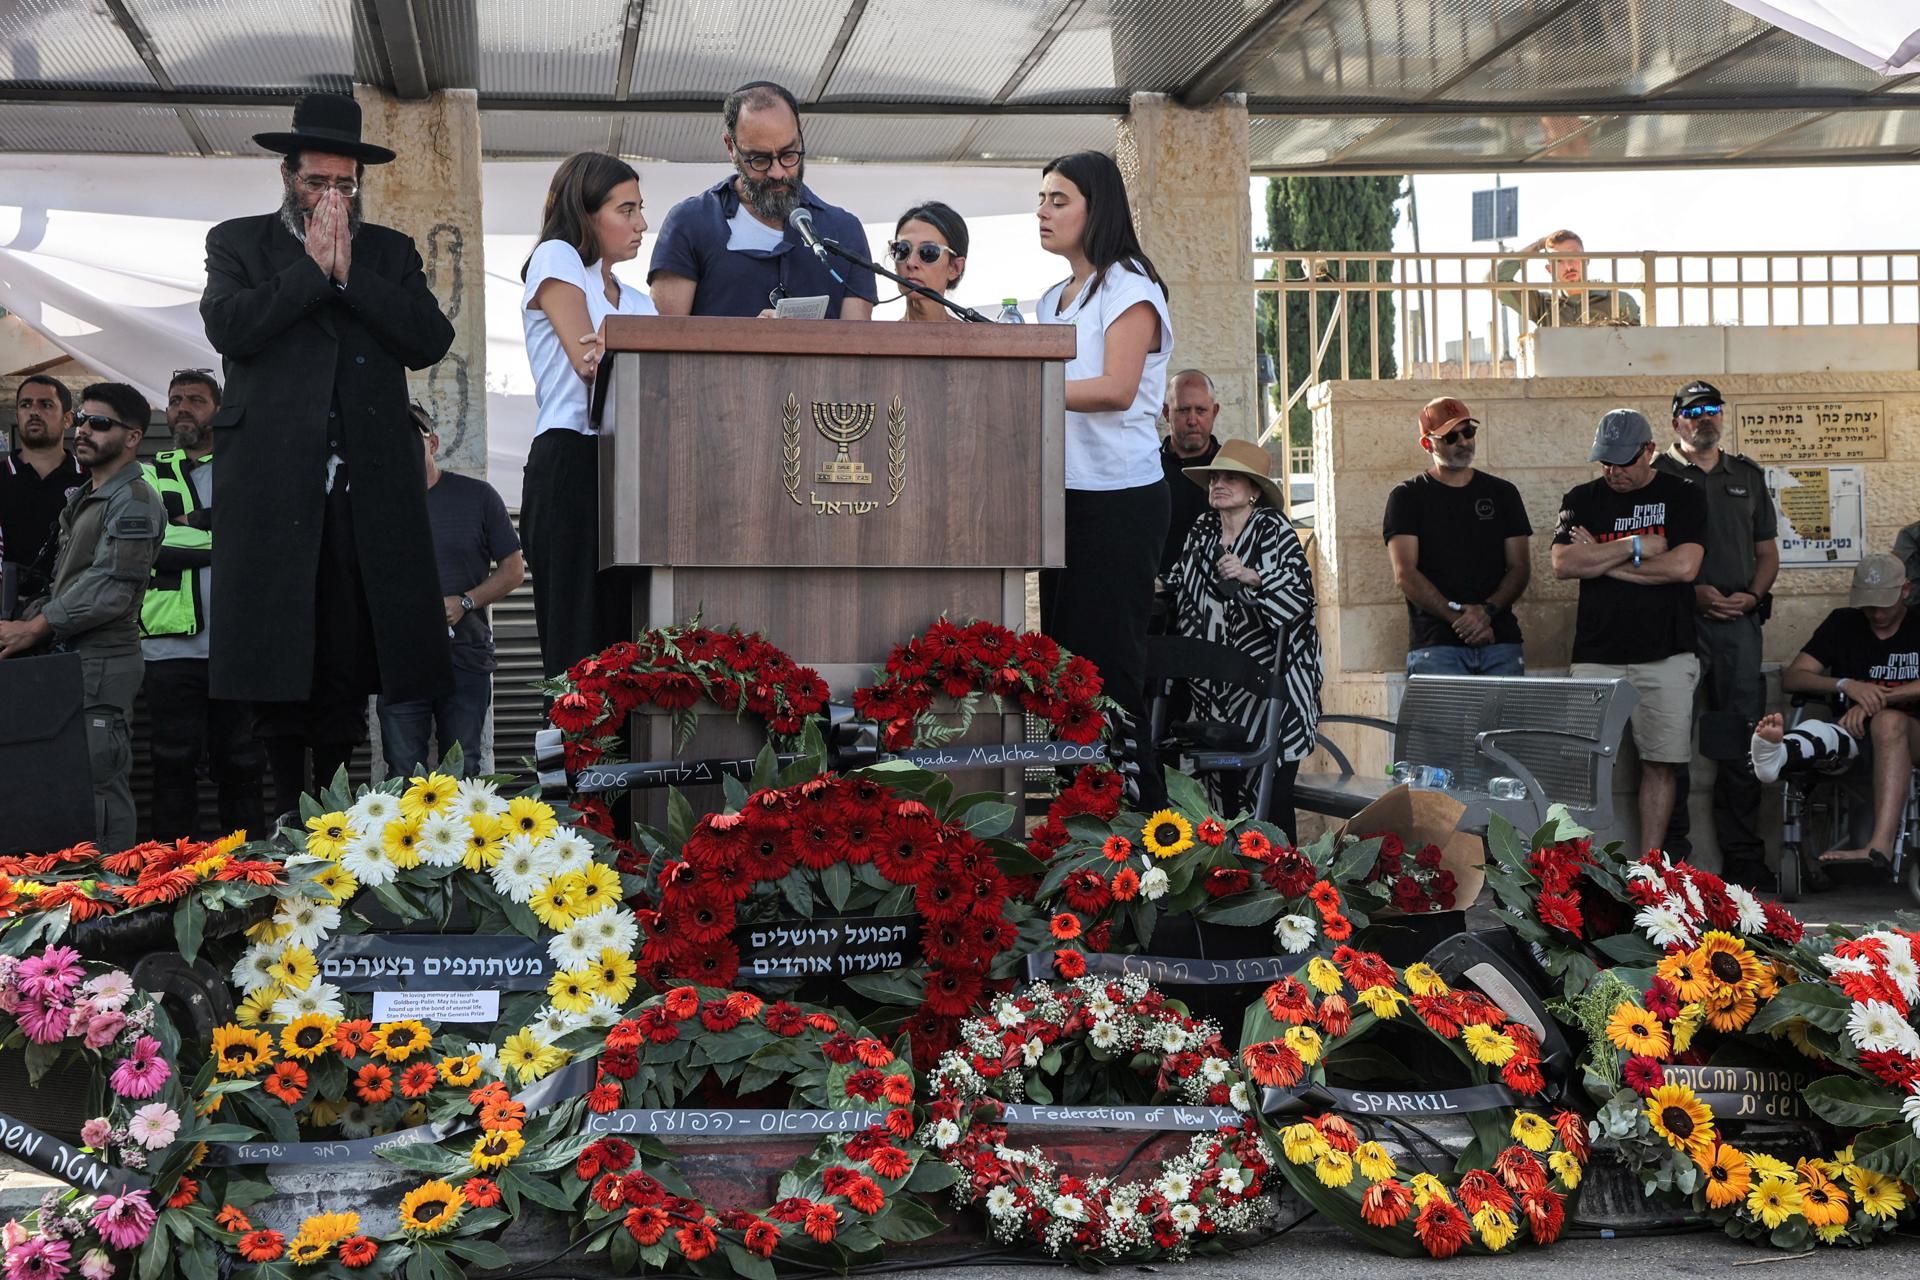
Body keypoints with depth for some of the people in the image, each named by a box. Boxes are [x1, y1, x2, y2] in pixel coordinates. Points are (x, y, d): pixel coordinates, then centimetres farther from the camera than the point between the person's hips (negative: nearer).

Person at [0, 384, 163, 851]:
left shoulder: (133, 503, -10)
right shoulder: (81, 499, 20)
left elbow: (107, 591, -17)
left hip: (102, 661, -9)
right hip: (71, 657, 9)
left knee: (100, 782, -9)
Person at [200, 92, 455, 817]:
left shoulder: (390, 253, 18)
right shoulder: (238, 243, 13)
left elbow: (430, 341, 2)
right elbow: (228, 326, -6)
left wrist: (349, 272, -3)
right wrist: (313, 267, -4)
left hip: (367, 491, 2)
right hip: (272, 486, -1)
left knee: (348, 661, 0)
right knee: (274, 657, -2)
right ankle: (286, 807, 5)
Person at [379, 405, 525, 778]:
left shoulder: (477, 496, 5)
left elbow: (514, 569, 6)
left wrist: (465, 602, -9)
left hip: (466, 659, -1)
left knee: (463, 775, 5)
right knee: (404, 777, -1)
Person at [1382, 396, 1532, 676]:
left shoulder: (1502, 493, 16)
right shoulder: (1408, 497, 7)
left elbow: (1520, 568, 11)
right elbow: (1405, 574, -3)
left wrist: (1488, 611, -8)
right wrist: (1458, 616, -13)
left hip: (1500, 640, 3)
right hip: (1436, 644, -3)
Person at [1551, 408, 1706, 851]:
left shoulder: (1681, 497, 5)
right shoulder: (1582, 499, 11)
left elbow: (1684, 565, -10)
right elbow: (1563, 563, -4)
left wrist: (1602, 559, -4)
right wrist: (1635, 547, -7)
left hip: (1665, 656, -1)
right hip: (1596, 655, 1)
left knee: (1659, 763, 2)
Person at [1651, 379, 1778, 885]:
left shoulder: (1748, 476, 18)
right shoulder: (1656, 475, 4)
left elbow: (1767, 551, 19)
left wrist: (1752, 595, 0)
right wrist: (1693, 591, -12)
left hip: (1739, 621, 4)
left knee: (1741, 741, 4)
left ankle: (1742, 858, 10)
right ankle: (1671, 857, 1)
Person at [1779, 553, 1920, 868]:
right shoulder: (1843, 624, 15)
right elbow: (1791, 678, 4)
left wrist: (1880, 697, -20)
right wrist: (1845, 685, -13)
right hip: (1859, 736, 3)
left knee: (1889, 722, -37)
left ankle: (1878, 846, -55)